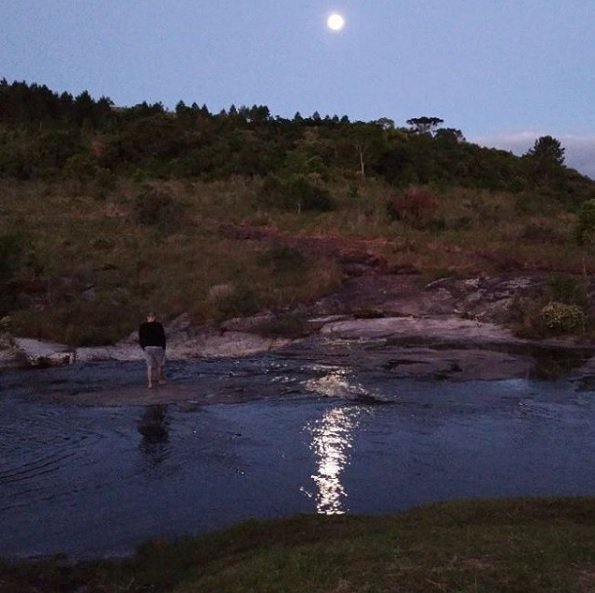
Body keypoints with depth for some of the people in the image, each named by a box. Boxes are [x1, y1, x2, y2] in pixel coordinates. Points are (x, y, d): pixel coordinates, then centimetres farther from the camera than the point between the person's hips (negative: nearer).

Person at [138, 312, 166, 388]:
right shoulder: (158, 325, -9)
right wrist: (163, 347, 3)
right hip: (157, 347, -2)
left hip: (147, 348, 2)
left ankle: (150, 383, 0)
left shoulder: (142, 326, 1)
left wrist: (143, 347, 15)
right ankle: (160, 379, 29)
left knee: (149, 366, 6)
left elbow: (140, 339, 4)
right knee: (159, 364, 17)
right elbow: (162, 337, -8)